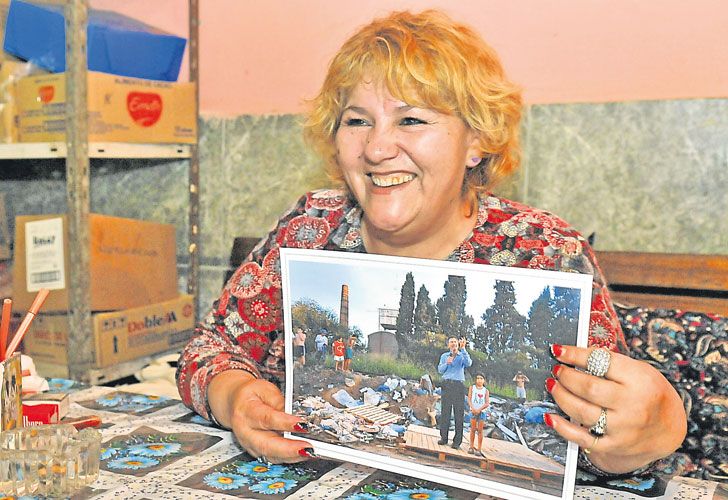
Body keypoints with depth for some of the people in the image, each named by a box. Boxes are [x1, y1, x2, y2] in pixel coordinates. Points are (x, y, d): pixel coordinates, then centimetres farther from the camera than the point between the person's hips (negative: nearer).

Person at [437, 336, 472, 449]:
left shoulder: (462, 356, 9)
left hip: (459, 386, -2)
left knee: (459, 413, -4)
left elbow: (468, 363, -12)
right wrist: (446, 363, -10)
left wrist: (463, 349, -15)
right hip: (446, 385, 2)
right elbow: (440, 370, 8)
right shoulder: (444, 356, 17)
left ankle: (457, 441, -2)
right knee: (445, 412, 1)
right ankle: (444, 437, 7)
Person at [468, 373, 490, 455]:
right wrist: (472, 408, -17)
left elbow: (487, 403, -3)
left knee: (480, 430, 0)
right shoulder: (472, 387, 6)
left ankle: (479, 449, 1)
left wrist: (479, 409, -15)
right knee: (473, 429, 1)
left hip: (482, 411, 0)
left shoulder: (486, 391, 5)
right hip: (473, 411, 0)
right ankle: (471, 447, 8)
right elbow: (469, 399, -2)